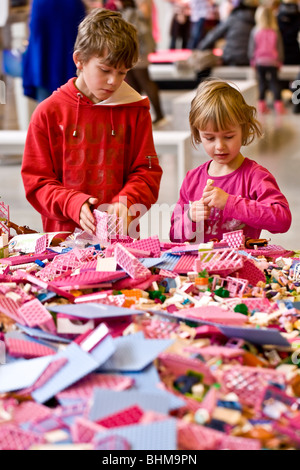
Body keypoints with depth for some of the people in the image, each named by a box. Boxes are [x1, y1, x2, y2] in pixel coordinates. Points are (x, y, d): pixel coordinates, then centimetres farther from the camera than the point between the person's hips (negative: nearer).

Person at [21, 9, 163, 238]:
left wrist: (125, 203, -11)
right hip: (63, 234, 0)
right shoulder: (48, 113, 4)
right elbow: (37, 181, 4)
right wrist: (74, 204, -13)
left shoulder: (135, 111, 9)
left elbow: (147, 174, 8)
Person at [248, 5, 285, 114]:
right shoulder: (275, 32, -5)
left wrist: (253, 60, 11)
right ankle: (278, 102, 1)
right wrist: (279, 61, 13)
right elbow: (280, 48, 3)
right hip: (273, 61, 0)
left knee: (262, 81, 9)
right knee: (275, 81, 7)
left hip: (259, 61, 0)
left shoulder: (255, 31, -6)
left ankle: (262, 103, 7)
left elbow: (252, 48, 0)